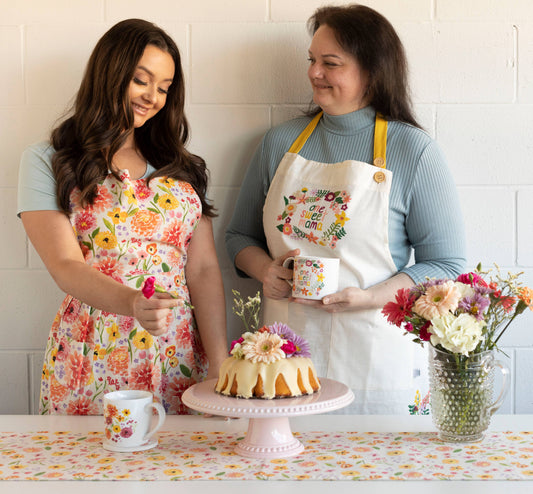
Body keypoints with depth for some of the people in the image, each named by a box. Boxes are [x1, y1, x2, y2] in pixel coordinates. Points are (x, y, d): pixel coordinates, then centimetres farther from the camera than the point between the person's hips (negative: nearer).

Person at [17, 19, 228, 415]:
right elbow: (65, 266, -11)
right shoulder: (46, 162, 1)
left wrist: (220, 367, -6)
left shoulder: (180, 167, 12)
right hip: (92, 366, -3)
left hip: (183, 360, 3)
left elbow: (204, 268, 4)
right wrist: (133, 303, -31)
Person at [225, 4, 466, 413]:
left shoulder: (414, 150, -3)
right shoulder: (281, 142, 8)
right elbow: (240, 235, 16)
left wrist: (368, 297, -18)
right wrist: (265, 270, -6)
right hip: (286, 351, 3)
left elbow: (446, 265, -4)